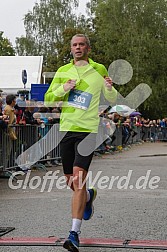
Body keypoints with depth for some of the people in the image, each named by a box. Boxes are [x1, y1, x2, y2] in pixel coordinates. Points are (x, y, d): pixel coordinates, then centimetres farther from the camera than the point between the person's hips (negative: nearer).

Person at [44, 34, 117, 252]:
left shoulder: (99, 70, 5)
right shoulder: (63, 72, 11)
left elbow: (112, 99, 14)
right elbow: (48, 99, 10)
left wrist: (109, 88, -9)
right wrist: (63, 88, -9)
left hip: (88, 130, -4)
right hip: (67, 128, 4)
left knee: (79, 178, -16)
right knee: (71, 182, 11)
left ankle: (74, 234, -15)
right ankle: (89, 195, 47)